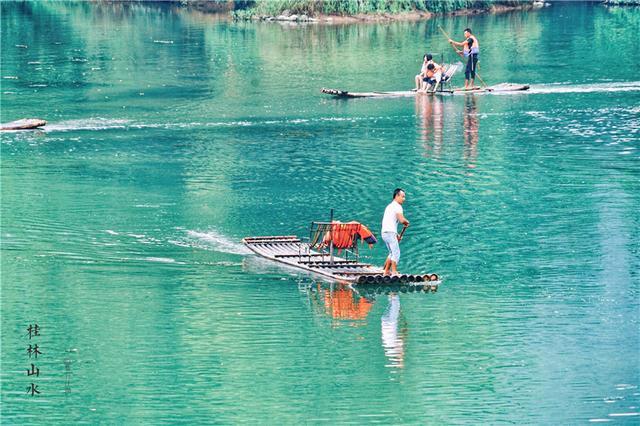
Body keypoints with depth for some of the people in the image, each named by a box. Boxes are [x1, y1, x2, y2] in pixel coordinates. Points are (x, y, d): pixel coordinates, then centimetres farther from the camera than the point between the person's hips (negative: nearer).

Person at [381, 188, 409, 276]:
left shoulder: (390, 206, 23)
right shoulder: (397, 206, -9)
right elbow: (402, 220, -22)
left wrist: (396, 235, 23)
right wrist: (407, 222, 1)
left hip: (384, 232, 10)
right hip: (390, 233, -10)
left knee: (392, 253, 17)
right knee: (396, 253, -7)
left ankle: (386, 272, 16)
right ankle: (394, 272, -11)